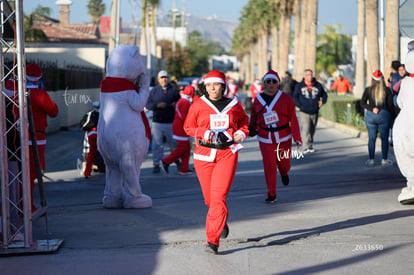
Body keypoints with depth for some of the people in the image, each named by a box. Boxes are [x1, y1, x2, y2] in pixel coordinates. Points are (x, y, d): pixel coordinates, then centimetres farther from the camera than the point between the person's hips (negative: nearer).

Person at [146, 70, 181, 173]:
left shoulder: (174, 90, 9)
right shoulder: (154, 91, 9)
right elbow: (148, 105, 4)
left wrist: (176, 104, -8)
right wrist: (157, 105, -13)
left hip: (171, 122, 0)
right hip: (157, 122, 0)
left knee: (174, 143, 6)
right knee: (157, 144, -2)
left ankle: (177, 161, 23)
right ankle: (156, 164, 3)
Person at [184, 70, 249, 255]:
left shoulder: (234, 105, 5)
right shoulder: (198, 105, 3)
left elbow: (244, 120, 23)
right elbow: (188, 127, 9)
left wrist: (242, 132, 3)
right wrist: (202, 133, -10)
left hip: (227, 154, -1)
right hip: (204, 155, 2)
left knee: (218, 197, -14)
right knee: (209, 199, 9)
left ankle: (213, 241, -13)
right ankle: (222, 223, 43)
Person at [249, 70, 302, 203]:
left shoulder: (286, 99, -5)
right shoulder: (258, 99, 1)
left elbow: (293, 119, -5)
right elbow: (254, 117, 15)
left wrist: (297, 137, -8)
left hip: (283, 137, 0)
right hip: (265, 139, 0)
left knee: (284, 162, 10)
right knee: (269, 165, -6)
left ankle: (284, 173, 50)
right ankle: (271, 194, 5)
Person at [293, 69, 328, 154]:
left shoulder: (318, 85, 7)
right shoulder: (299, 86, 2)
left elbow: (324, 95, 16)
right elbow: (295, 97, 4)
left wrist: (322, 101, -4)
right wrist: (298, 105, -10)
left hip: (314, 113, 3)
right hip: (304, 112, -3)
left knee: (312, 130, 10)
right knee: (305, 130, -16)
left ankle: (310, 145, 24)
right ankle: (306, 147, -20)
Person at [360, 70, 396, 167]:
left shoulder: (368, 90, -1)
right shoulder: (387, 90, -3)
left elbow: (362, 103, -5)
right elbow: (390, 105, -2)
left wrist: (371, 109, -10)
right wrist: (392, 115, 7)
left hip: (371, 116, 1)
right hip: (384, 115, -1)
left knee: (371, 138, 5)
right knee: (384, 138, 6)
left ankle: (371, 160, 5)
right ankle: (384, 159, 8)